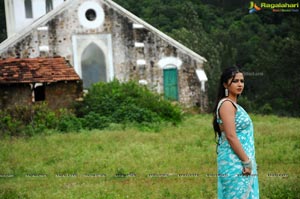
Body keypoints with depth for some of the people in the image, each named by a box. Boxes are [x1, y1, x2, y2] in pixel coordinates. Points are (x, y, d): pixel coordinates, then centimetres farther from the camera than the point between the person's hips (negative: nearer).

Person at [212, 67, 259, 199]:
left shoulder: (234, 104, 17)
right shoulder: (227, 104, -13)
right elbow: (231, 136, -20)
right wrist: (247, 161, -18)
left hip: (239, 162, 10)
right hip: (234, 162, -10)